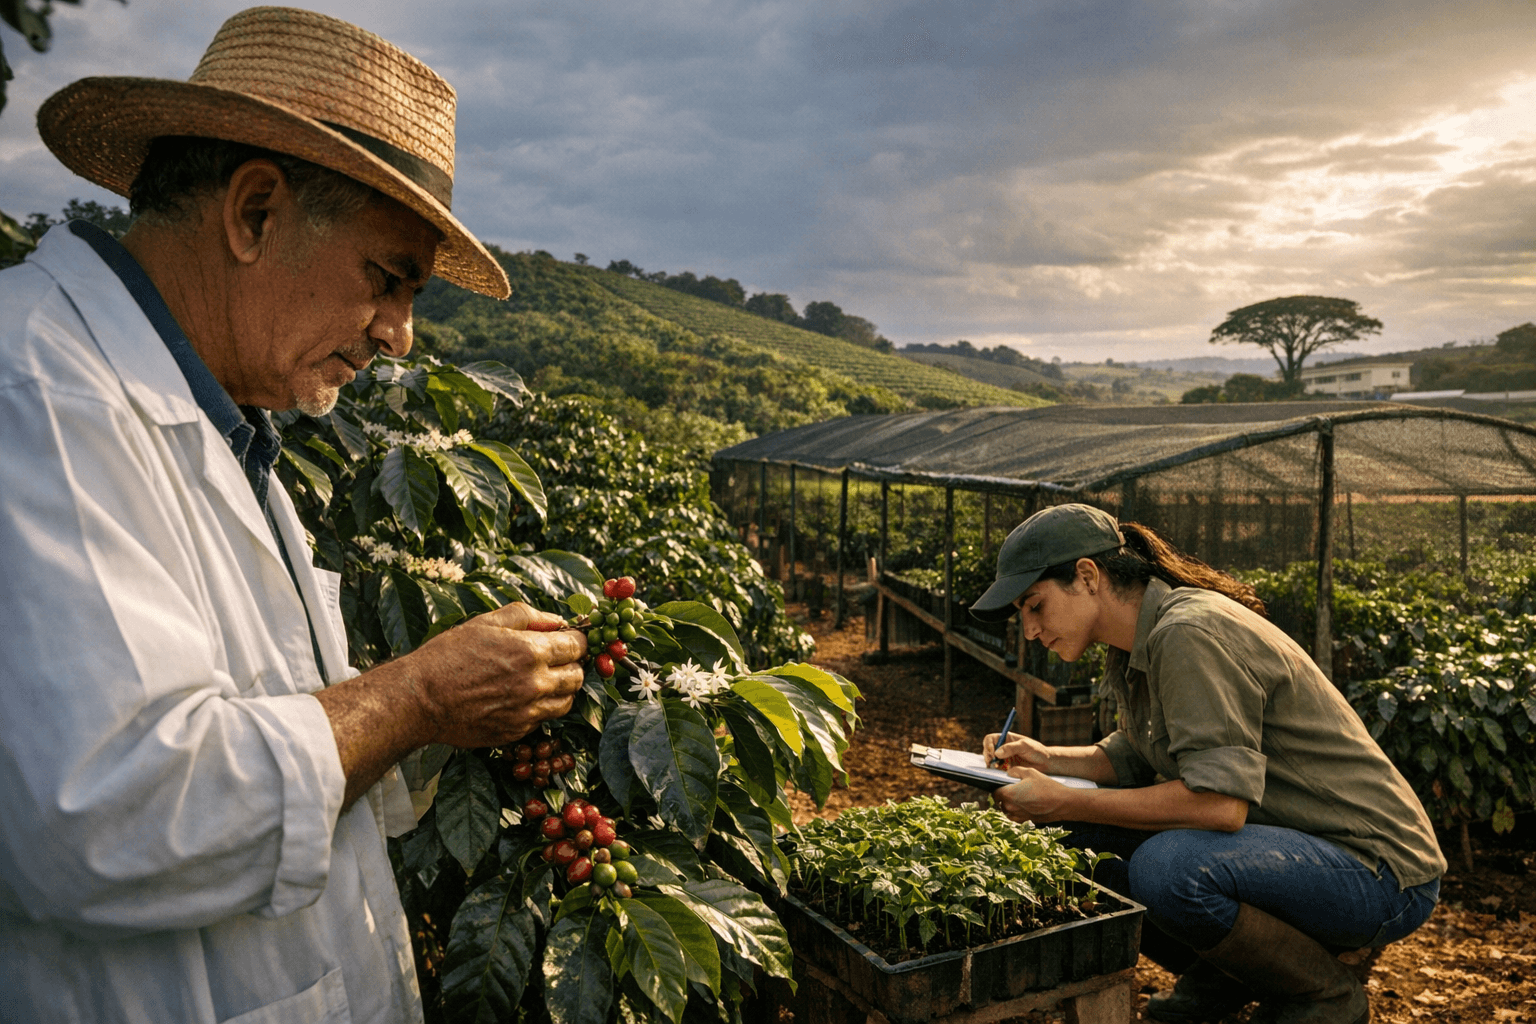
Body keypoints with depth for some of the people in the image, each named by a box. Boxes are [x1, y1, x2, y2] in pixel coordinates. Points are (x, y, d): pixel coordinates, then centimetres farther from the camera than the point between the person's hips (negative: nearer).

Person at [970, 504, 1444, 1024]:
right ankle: (1221, 980, 13)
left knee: (1168, 868, -34)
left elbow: (1219, 802, -31)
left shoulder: (1190, 634, -25)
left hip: (1379, 867, -9)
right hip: (1287, 841, 9)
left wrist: (1065, 803, -25)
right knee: (1080, 832, -1)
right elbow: (1136, 759, 15)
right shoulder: (1139, 643, 5)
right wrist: (1047, 758, -2)